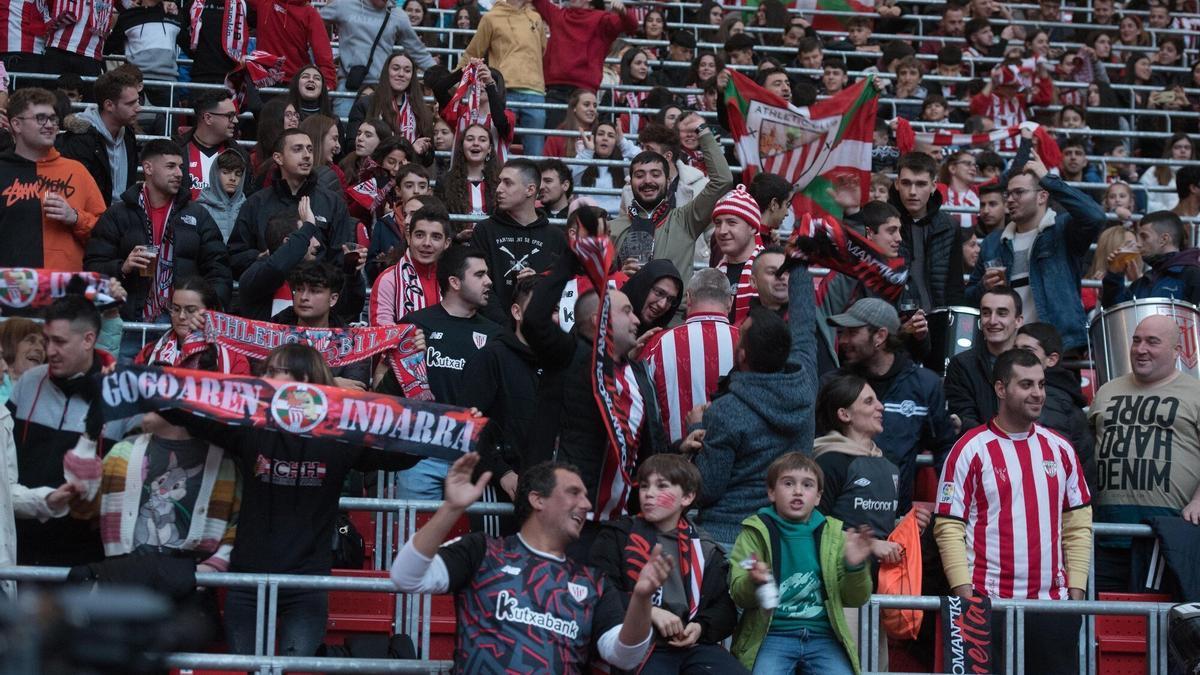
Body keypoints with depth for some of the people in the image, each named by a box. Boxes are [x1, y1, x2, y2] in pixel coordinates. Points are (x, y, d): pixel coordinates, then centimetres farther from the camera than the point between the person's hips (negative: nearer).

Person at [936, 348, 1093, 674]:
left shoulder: (1060, 449, 11)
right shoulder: (970, 450, -3)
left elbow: (1079, 524, 12)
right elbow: (949, 528, -6)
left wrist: (1076, 591, 4)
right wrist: (965, 597, -12)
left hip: (1054, 603, 4)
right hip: (988, 605, -4)